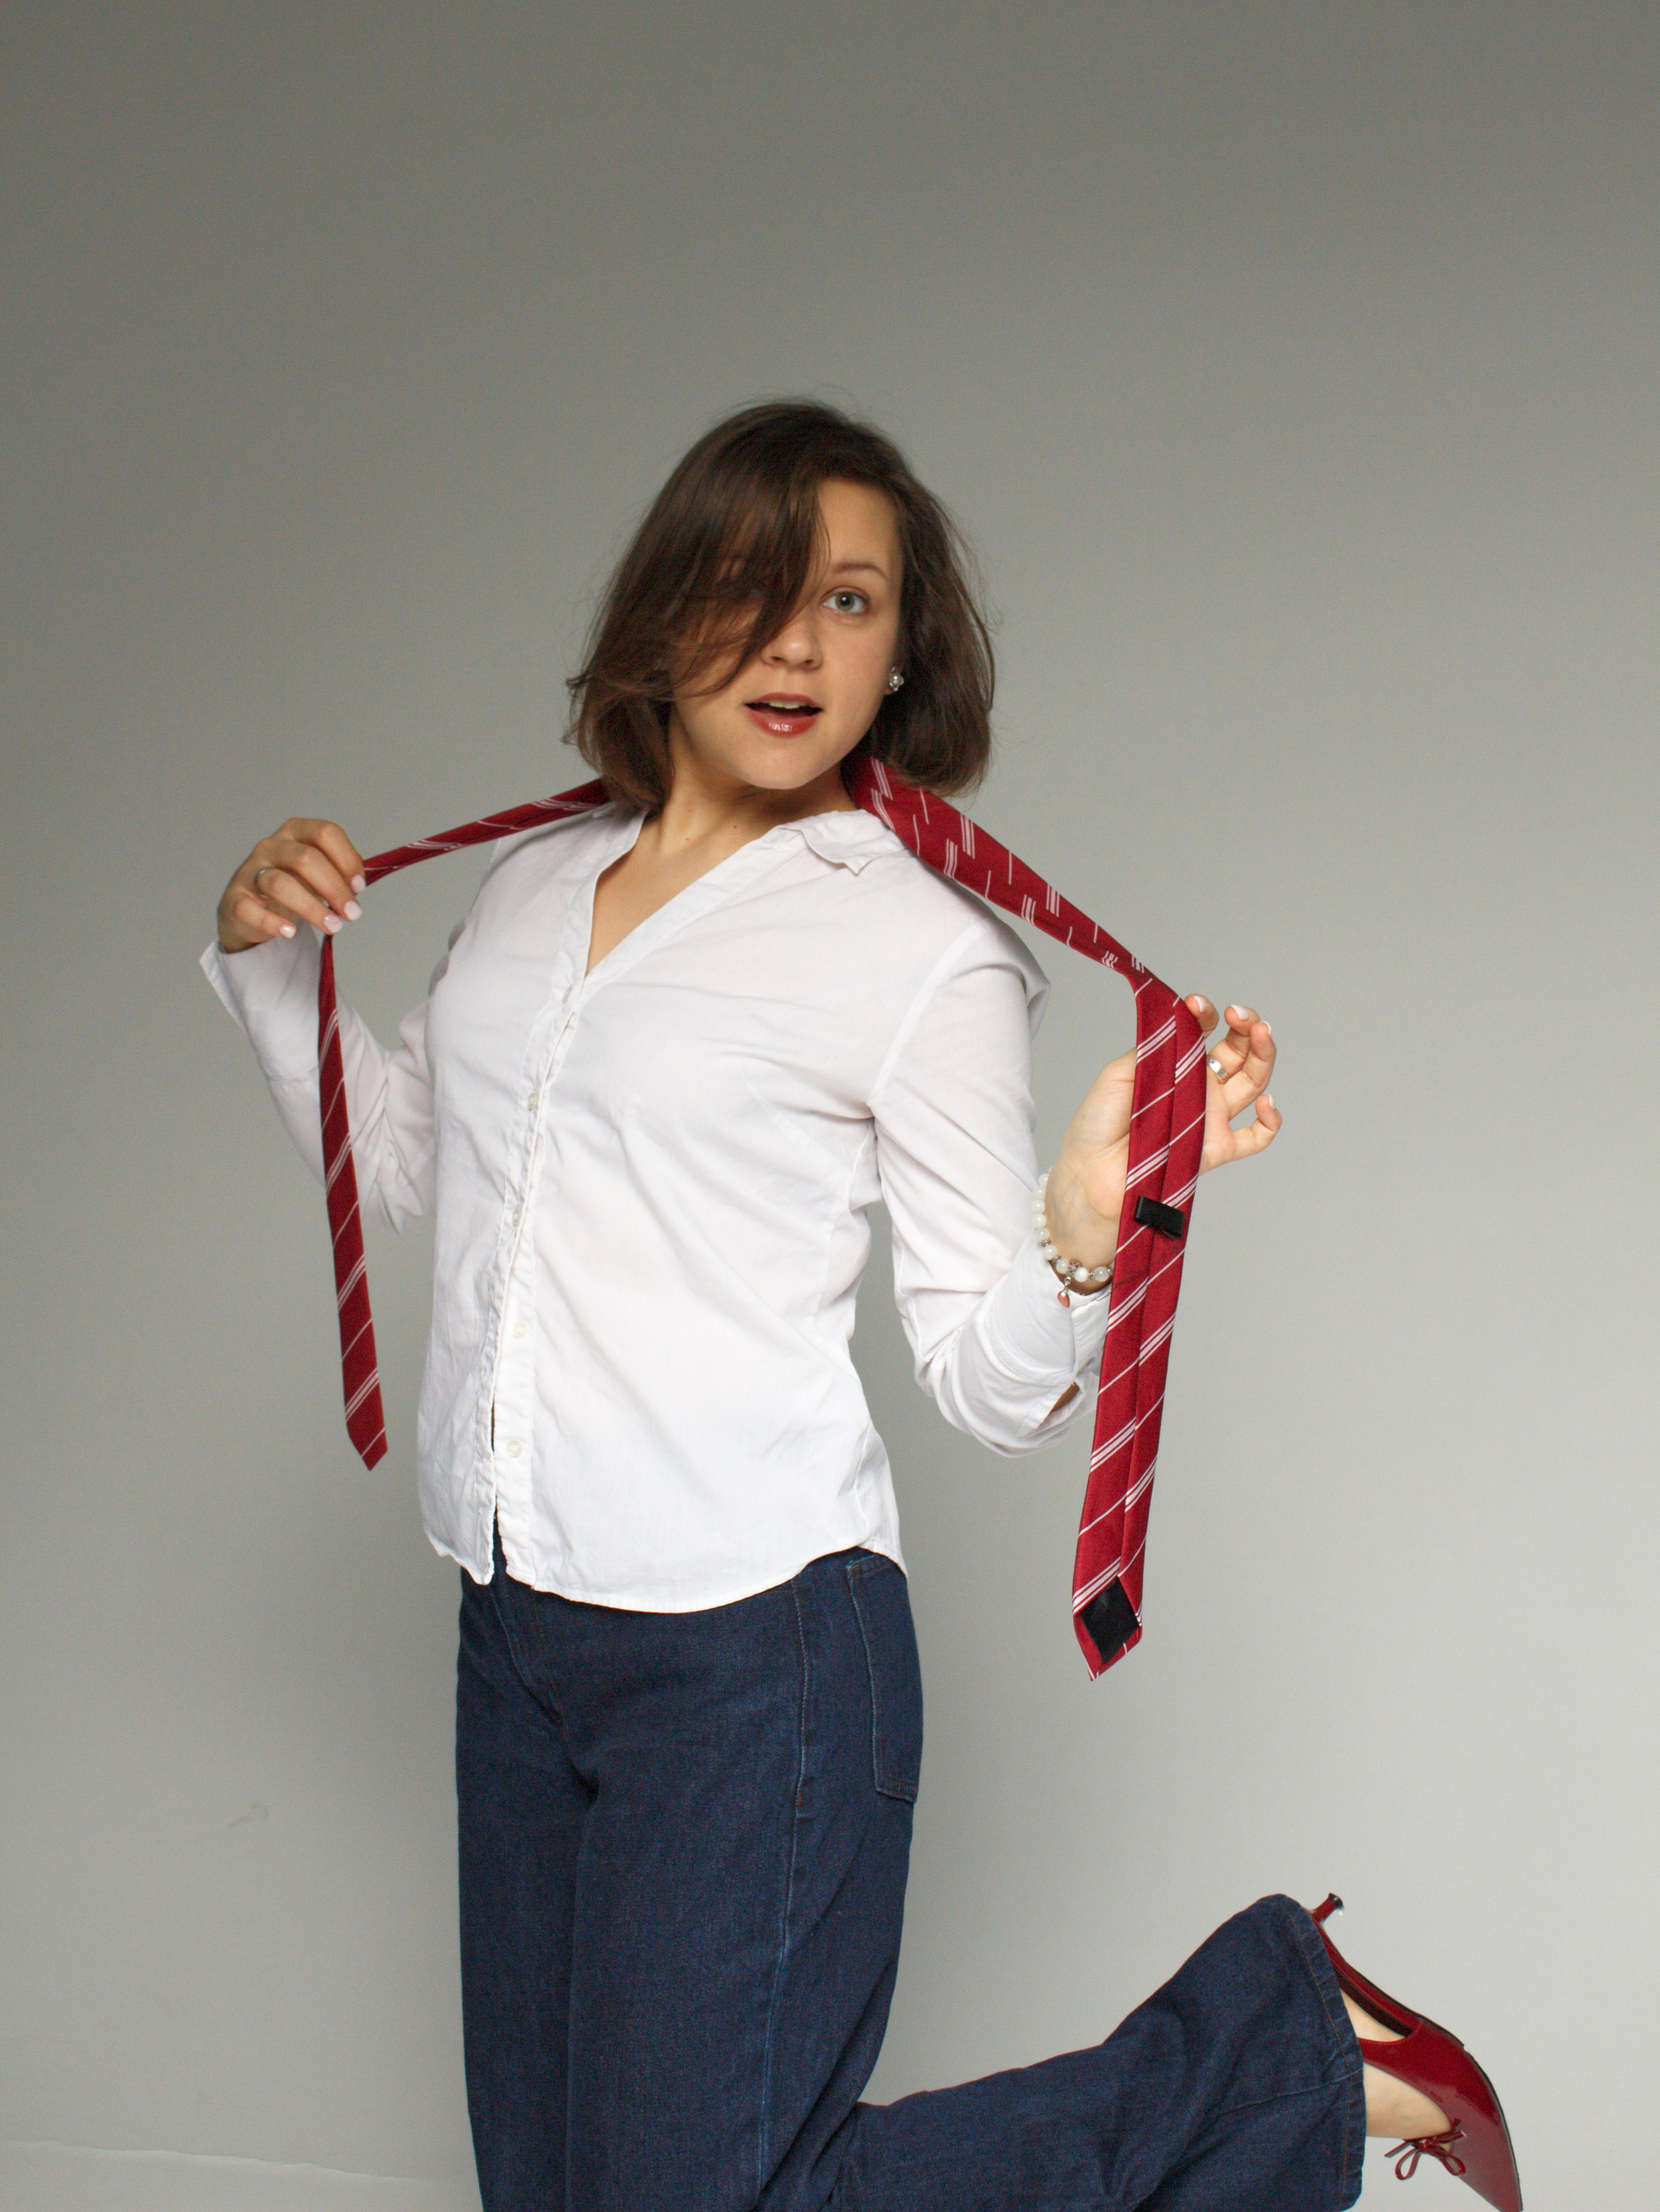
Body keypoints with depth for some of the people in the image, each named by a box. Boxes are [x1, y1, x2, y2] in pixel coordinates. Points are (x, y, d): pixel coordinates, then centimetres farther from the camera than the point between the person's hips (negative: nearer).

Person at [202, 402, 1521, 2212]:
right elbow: (395, 1161, 24)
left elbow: (989, 1386, -7)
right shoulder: (531, 878, 10)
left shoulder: (930, 954, -8)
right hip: (518, 1631, 7)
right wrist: (266, 958, 11)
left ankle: (1284, 2039, 11)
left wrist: (1085, 1228, -27)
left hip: (753, 1647, -7)